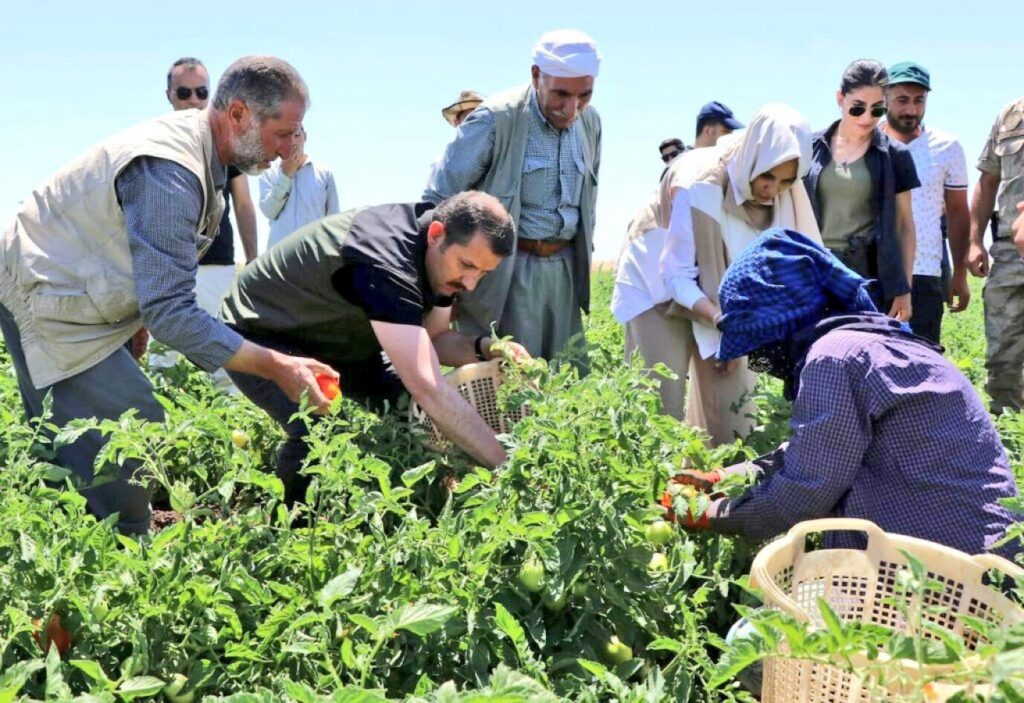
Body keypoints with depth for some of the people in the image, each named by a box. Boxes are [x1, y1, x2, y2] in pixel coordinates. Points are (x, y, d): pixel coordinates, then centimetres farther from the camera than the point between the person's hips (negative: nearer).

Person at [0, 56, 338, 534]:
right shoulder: (169, 171, -30)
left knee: (61, 453, 16)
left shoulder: (188, 136, 1)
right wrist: (276, 367, -33)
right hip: (50, 308, -10)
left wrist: (136, 319, 19)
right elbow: (169, 311, -33)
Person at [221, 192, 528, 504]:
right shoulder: (384, 261, -38)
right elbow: (428, 389, -44)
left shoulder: (443, 255, -11)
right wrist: (507, 465, -43)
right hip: (263, 338, -9)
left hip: (335, 339, 9)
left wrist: (485, 348, -19)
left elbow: (434, 339, 3)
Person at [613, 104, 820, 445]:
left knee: (731, 404, 0)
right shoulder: (701, 187, -30)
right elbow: (677, 276, -26)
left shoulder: (786, 198, -14)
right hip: (659, 288, -5)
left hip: (719, 295, 5)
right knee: (662, 406, -10)